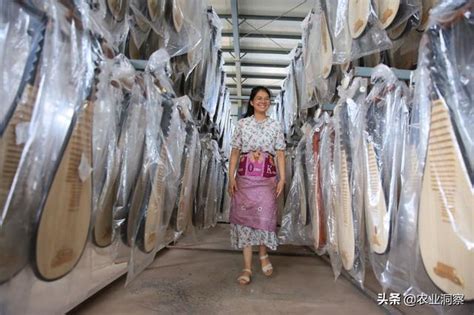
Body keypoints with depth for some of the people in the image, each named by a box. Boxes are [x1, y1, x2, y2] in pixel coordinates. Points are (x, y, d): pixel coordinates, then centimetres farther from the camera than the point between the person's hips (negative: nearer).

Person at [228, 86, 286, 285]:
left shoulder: (275, 126, 8)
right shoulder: (242, 124, 7)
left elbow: (280, 154, 5)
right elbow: (235, 151, 4)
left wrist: (282, 178, -4)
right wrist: (231, 176, -4)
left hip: (267, 177, 0)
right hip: (245, 176, 0)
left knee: (265, 216, -3)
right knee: (244, 216, 1)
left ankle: (263, 255, 28)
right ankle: (247, 267, 12)